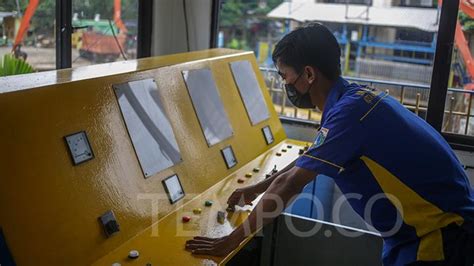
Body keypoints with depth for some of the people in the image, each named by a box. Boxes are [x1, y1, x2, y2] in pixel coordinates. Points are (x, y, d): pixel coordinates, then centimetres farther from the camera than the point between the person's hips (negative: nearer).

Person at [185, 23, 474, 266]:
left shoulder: (350, 110, -25)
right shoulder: (352, 98, 5)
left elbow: (289, 184, -24)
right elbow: (307, 161, 20)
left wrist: (231, 241, -16)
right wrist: (256, 190, 28)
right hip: (414, 231, 9)